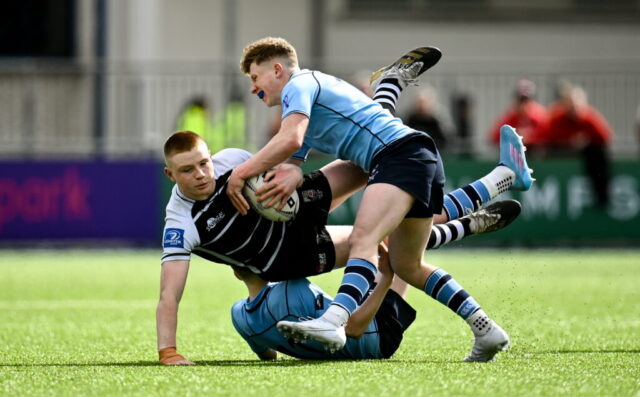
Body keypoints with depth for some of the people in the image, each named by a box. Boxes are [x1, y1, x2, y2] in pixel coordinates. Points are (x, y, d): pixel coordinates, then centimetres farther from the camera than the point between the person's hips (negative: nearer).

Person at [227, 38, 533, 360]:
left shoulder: (298, 84, 2)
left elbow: (290, 140, -16)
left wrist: (239, 173, -10)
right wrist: (288, 178, -2)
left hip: (400, 152, -10)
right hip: (424, 162, 10)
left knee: (363, 240, -29)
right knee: (408, 266, 17)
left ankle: (333, 322, -51)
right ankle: (485, 330, 17)